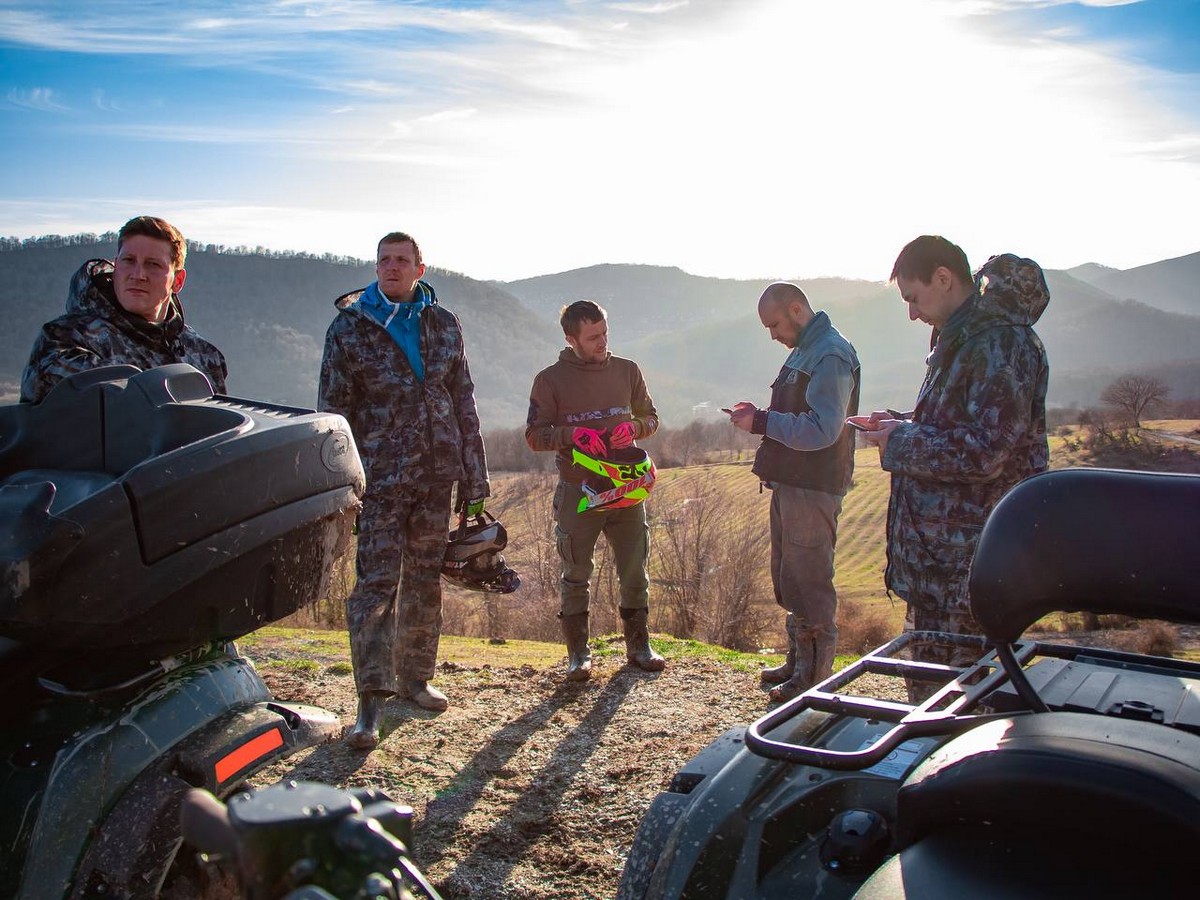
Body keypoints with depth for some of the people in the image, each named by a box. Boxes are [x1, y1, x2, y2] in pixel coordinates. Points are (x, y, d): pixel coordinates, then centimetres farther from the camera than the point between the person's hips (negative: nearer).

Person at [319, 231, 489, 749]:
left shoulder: (444, 325, 9)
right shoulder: (349, 327, 0)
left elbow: (464, 404, 11)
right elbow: (333, 410, -1)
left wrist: (474, 480, 8)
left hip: (437, 474, 4)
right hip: (379, 478, -3)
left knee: (426, 579, 11)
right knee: (377, 581, -9)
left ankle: (415, 675, 26)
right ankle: (372, 701, -6)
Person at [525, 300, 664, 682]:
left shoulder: (626, 371, 6)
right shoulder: (551, 379, -2)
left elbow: (650, 417, 13)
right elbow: (534, 435, -3)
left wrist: (633, 426, -10)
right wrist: (571, 434, -21)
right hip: (577, 491, -2)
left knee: (635, 572, 8)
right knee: (575, 576, 5)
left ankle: (639, 644, 23)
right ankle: (578, 654, 16)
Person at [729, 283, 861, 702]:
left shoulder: (830, 355, -16)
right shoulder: (803, 351, 15)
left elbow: (821, 430, -24)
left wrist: (761, 422, -20)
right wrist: (759, 416, 5)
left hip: (813, 490, -10)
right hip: (790, 483, 10)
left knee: (808, 582, -2)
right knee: (787, 578, 17)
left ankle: (816, 676, 9)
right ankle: (798, 662, 31)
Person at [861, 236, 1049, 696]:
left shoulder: (1001, 342, -17)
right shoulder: (961, 338, 16)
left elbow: (984, 451, -24)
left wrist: (901, 443, -13)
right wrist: (903, 425, 9)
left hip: (966, 562, -10)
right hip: (939, 550, 10)